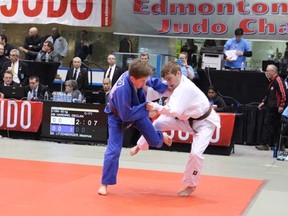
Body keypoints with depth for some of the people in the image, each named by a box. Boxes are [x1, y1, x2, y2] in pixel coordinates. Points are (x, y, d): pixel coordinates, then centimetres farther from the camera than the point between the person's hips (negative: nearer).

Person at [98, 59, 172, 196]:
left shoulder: (133, 75, -26)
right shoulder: (122, 90, -44)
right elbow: (126, 115, -37)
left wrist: (166, 87, -11)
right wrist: (146, 107, -33)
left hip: (136, 111, 6)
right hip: (119, 117, -6)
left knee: (154, 141, 12)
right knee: (114, 150, -8)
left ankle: (161, 137, 53)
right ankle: (104, 183, 6)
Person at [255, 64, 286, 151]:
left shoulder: (278, 80, -14)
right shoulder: (271, 82, 17)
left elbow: (283, 93, -21)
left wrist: (281, 106, -21)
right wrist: (263, 103, 19)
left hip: (276, 109, -10)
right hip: (272, 108, 10)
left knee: (267, 124, -7)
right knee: (276, 126, 11)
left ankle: (265, 144, -4)